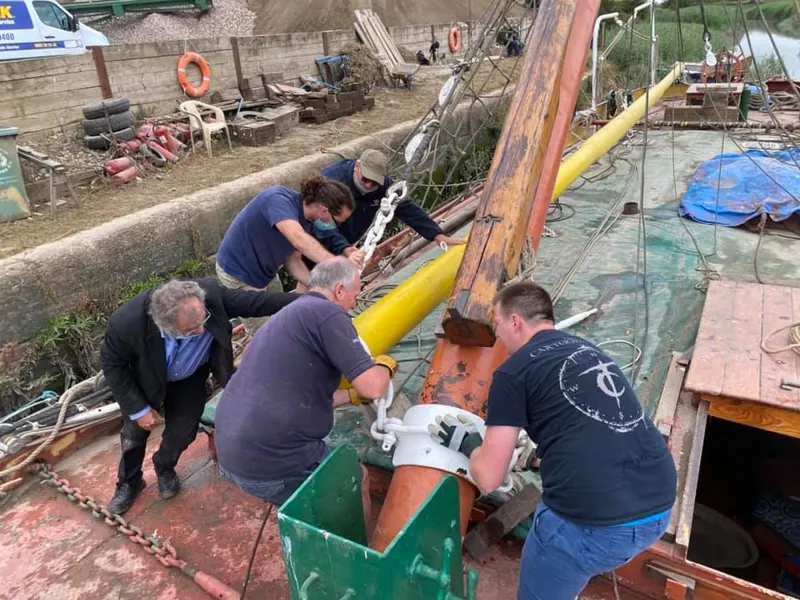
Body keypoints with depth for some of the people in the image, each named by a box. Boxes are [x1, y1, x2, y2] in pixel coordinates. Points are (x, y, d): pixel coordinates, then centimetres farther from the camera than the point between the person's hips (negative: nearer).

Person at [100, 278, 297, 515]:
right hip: (145, 380, 0)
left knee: (182, 432, 7)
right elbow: (112, 363, -21)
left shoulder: (210, 294, -42)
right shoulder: (127, 323, -41)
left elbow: (252, 301, -28)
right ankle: (129, 481, 46)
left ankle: (164, 468, 41)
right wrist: (138, 409, -18)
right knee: (135, 431, 17)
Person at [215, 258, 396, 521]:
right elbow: (373, 386, -15)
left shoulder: (287, 316, 18)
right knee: (356, 479, 15)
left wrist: (353, 395, 27)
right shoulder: (327, 313, -11)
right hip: (272, 463, -9)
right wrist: (385, 364, 6)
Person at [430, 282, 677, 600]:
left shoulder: (512, 372, -2)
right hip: (659, 508, 7)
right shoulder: (588, 349, 17)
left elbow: (488, 478, -1)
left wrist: (468, 444, 18)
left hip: (594, 522, -7)